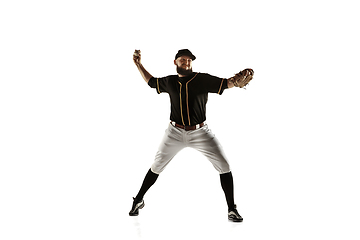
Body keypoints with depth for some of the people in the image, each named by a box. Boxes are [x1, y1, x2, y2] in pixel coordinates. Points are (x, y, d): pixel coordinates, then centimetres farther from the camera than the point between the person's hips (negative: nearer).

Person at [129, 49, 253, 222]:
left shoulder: (203, 79, -7)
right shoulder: (169, 82, 2)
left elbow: (227, 83, -14)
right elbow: (151, 81, 20)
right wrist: (138, 64, 13)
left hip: (200, 133, -1)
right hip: (175, 133, 2)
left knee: (224, 167, -7)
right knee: (156, 167, 10)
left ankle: (231, 210, 6)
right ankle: (138, 201, 30)